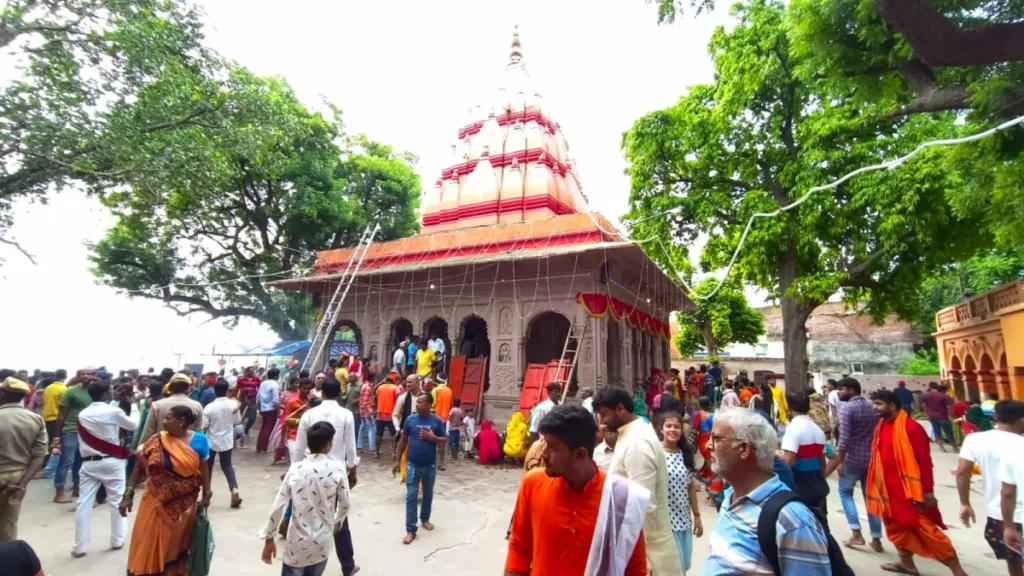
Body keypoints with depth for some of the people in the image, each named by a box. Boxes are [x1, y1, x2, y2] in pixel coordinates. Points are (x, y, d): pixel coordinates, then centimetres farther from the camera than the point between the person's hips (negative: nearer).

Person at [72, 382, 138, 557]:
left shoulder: (82, 414, 2)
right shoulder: (114, 411, -12)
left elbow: (83, 439, 11)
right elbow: (133, 426, 4)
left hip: (89, 463, 4)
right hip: (111, 462, -4)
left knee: (84, 503, 7)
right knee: (117, 501, 8)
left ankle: (80, 546, 11)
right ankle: (117, 540, 17)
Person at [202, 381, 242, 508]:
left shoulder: (209, 407, -18)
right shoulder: (233, 404, -10)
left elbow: (203, 426, -15)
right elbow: (237, 421, 2)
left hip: (211, 441, -2)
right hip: (227, 440, 2)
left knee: (208, 466, 18)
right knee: (227, 466, 11)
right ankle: (234, 490, -7)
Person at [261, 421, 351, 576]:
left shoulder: (295, 469, -11)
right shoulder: (337, 468, -12)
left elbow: (278, 506, -9)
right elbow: (344, 502, -2)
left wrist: (269, 538, 4)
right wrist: (338, 521, 18)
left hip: (297, 544, 0)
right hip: (322, 544, 1)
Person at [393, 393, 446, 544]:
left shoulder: (437, 421, -9)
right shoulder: (410, 419, -7)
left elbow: (444, 440, -2)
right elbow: (403, 441, 3)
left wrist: (432, 437, -20)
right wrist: (397, 460, 4)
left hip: (430, 465, 1)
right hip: (412, 464, 0)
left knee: (428, 494, 18)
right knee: (411, 496, 0)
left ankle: (425, 518, 40)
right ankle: (410, 530, 9)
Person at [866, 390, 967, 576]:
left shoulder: (911, 427, -17)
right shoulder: (881, 426, 6)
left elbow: (924, 460, -16)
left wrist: (928, 491, -15)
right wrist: (877, 485, 14)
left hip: (909, 487, -8)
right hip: (888, 488, 8)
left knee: (926, 529, 0)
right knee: (896, 526, 17)